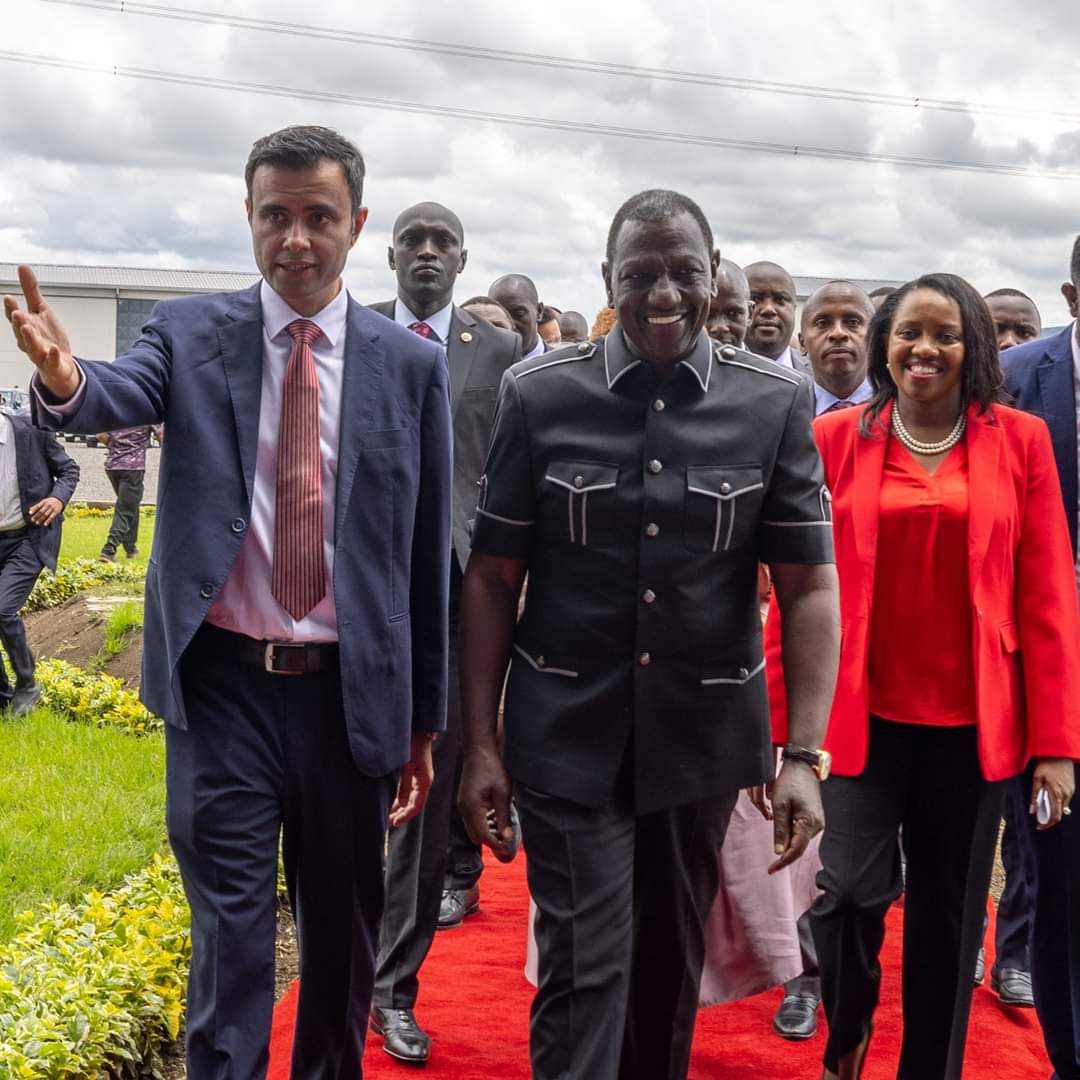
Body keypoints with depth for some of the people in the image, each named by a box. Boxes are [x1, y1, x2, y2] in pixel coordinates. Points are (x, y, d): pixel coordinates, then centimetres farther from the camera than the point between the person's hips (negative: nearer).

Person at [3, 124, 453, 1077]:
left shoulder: (412, 364, 0)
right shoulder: (190, 331, 0)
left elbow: (427, 550, 2)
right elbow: (125, 396, -22)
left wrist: (425, 720, 5)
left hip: (351, 690, 2)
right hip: (224, 684, -1)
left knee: (344, 937, 16)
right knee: (230, 941, 2)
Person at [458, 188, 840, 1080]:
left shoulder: (775, 404, -3)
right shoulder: (539, 394, -5)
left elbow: (809, 586, -3)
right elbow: (492, 577, -2)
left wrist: (805, 755, -10)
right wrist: (481, 743, -4)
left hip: (703, 732, 2)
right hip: (567, 734, -1)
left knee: (673, 959, 16)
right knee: (584, 969, -3)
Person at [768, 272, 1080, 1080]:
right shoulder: (837, 437, 1)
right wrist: (782, 723, -2)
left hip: (971, 721, 1)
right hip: (860, 713, -1)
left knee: (950, 919, 9)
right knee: (850, 892, -11)